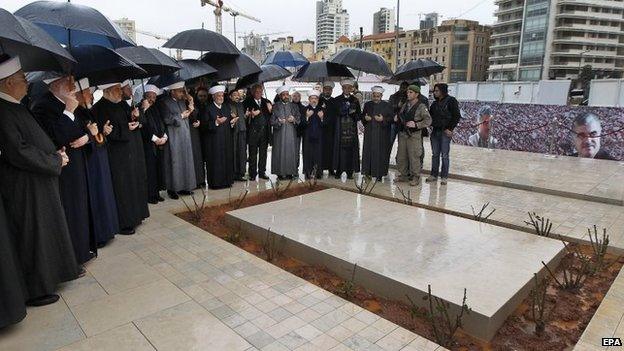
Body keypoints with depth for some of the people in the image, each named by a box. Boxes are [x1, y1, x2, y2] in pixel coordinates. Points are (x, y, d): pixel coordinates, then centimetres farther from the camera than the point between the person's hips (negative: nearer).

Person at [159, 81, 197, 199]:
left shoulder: (182, 102, 13)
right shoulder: (165, 103, -7)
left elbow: (187, 115, 15)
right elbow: (167, 119, -14)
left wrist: (191, 110, -4)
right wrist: (181, 116, -9)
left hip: (185, 136, 7)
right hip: (174, 137, -7)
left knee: (185, 161, 8)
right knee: (174, 162, -3)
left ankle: (183, 187, 16)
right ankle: (172, 189, 6)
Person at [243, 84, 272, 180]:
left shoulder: (266, 102, 13)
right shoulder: (247, 102, 1)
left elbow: (271, 117, 13)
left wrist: (270, 110, -6)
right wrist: (251, 115, -20)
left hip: (264, 131, 4)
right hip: (253, 131, -3)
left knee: (263, 153, 9)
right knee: (253, 154, 0)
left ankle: (262, 172, 18)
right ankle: (252, 174, 8)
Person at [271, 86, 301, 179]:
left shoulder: (294, 106, 13)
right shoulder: (276, 106, 5)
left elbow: (299, 120, 10)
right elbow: (272, 121, 1)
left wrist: (294, 120, -11)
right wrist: (279, 121, -18)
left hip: (291, 134, 2)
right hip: (279, 134, -2)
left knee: (291, 152, -1)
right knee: (280, 152, -4)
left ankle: (290, 172, 6)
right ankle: (280, 173, 2)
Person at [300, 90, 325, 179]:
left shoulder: (322, 110, 8)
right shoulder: (305, 109, 4)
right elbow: (301, 124, -3)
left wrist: (322, 118, -16)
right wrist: (307, 117, -19)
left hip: (319, 137, 1)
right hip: (308, 137, -1)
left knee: (318, 154, -1)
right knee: (308, 154, -3)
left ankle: (318, 173, 6)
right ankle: (308, 172, 4)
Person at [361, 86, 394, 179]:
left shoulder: (387, 106, 2)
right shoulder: (367, 105, 11)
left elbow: (392, 119, 0)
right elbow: (362, 116, 18)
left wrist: (383, 119, -17)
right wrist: (365, 118, -4)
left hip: (382, 135, -2)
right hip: (369, 134, 3)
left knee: (381, 153, -2)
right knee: (368, 152, 0)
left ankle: (380, 173, 6)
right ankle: (368, 172, 8)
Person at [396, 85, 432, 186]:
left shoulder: (421, 106, -8)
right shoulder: (405, 104, 12)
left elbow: (428, 120, -14)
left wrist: (416, 125, -25)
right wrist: (397, 118, 6)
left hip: (414, 135, -7)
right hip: (403, 134, 7)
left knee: (414, 157, -3)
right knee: (401, 156, 10)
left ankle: (416, 178, 8)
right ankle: (404, 175, 24)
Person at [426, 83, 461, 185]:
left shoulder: (451, 101, -3)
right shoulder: (435, 103, 15)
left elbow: (457, 116, -8)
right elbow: (430, 115, 21)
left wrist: (450, 129, -12)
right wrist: (431, 124, 3)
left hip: (445, 132, -6)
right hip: (435, 131, 6)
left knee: (444, 155, -2)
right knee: (435, 154, 8)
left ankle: (444, 177, 4)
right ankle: (434, 175, 15)